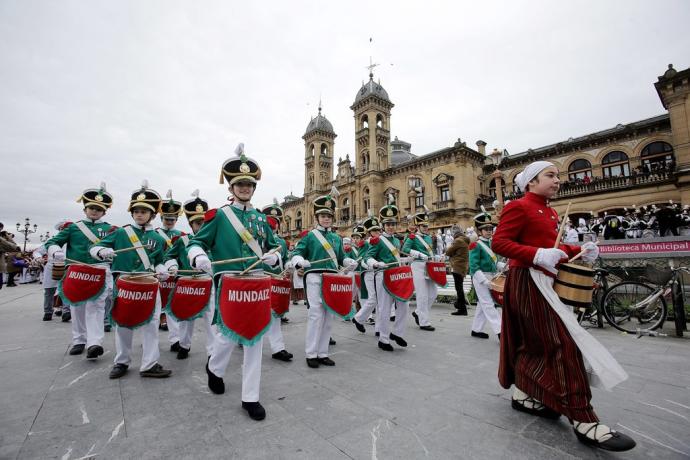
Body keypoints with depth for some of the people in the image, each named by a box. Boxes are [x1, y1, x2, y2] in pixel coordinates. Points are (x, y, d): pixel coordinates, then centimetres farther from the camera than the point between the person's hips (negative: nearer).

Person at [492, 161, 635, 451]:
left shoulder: (550, 213, 19)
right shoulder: (518, 207, -10)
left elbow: (553, 247, 21)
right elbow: (499, 242, -18)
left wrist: (579, 251, 4)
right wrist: (538, 255, -28)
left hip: (543, 281, 10)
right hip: (528, 282, -10)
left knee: (533, 342, 15)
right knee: (562, 344, -10)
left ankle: (521, 394, 28)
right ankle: (583, 421, -2)